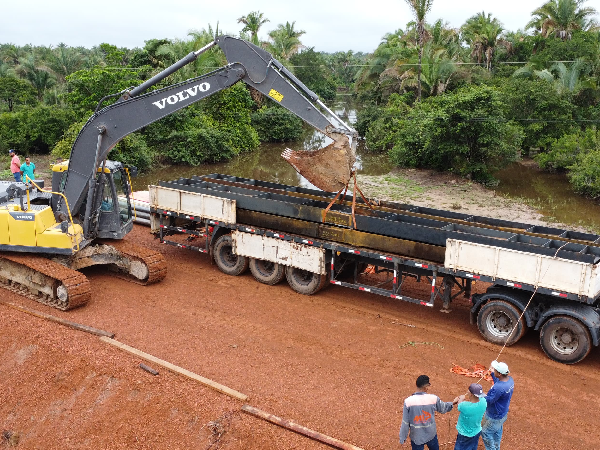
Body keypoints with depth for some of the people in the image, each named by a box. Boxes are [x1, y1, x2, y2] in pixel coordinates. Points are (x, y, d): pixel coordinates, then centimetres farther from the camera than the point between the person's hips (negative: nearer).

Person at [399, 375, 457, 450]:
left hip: (416, 437, -1)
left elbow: (405, 423, -13)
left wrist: (402, 438, -1)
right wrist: (453, 403, 21)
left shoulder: (408, 402, -21)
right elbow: (443, 408, 4)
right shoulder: (433, 399, -18)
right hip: (431, 435, 1)